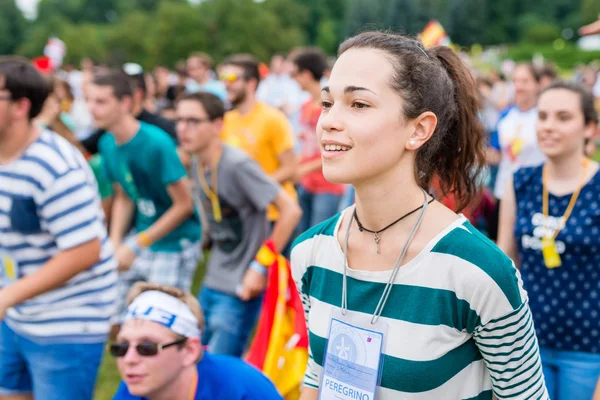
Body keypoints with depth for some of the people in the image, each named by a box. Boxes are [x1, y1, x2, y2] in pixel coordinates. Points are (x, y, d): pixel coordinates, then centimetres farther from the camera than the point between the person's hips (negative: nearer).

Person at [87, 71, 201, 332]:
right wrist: (115, 242, -2)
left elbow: (184, 204, -17)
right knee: (117, 320, 8)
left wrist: (136, 245, -16)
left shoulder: (157, 143, -21)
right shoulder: (108, 144, 1)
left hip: (175, 244, -7)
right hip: (141, 242, 7)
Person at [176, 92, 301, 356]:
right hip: (211, 285, 8)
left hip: (240, 290, -8)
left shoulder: (237, 165, -21)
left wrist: (260, 266, -20)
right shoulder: (197, 164, 4)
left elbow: (290, 210, -22)